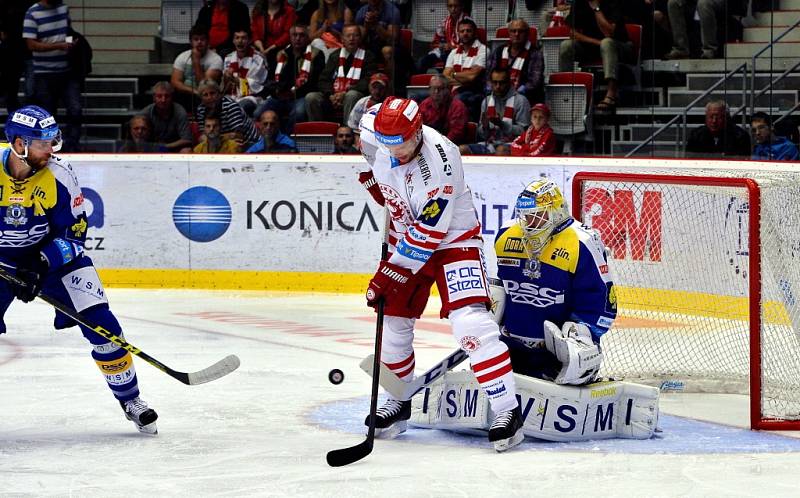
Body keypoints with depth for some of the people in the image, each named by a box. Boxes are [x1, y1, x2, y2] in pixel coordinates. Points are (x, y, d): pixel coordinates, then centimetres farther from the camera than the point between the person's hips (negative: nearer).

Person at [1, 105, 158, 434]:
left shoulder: (59, 176, -18)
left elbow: (73, 231, -11)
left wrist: (42, 266, -25)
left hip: (55, 255, 0)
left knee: (101, 324, -9)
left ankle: (130, 400, 7)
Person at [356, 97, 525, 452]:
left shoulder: (439, 160, -33)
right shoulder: (374, 131, -14)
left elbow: (431, 230, -30)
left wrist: (392, 273, -27)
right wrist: (373, 178, 10)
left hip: (452, 238, -7)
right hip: (406, 236, 7)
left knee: (470, 322, -21)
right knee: (392, 322, 9)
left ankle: (507, 412, -22)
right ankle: (400, 400, 31)